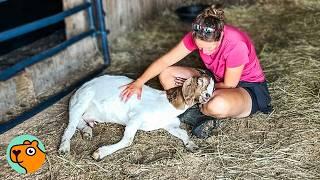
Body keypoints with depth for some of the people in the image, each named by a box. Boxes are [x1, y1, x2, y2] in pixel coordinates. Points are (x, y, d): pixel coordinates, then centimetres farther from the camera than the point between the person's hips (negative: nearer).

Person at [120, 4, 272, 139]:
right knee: (165, 74, -7)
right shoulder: (198, 36, -18)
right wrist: (138, 83, -24)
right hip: (217, 79, 6)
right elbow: (165, 61, -15)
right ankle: (202, 116, -15)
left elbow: (229, 85, -21)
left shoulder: (236, 44, -34)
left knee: (219, 105, -43)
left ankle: (194, 112, -8)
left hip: (248, 87, -6)